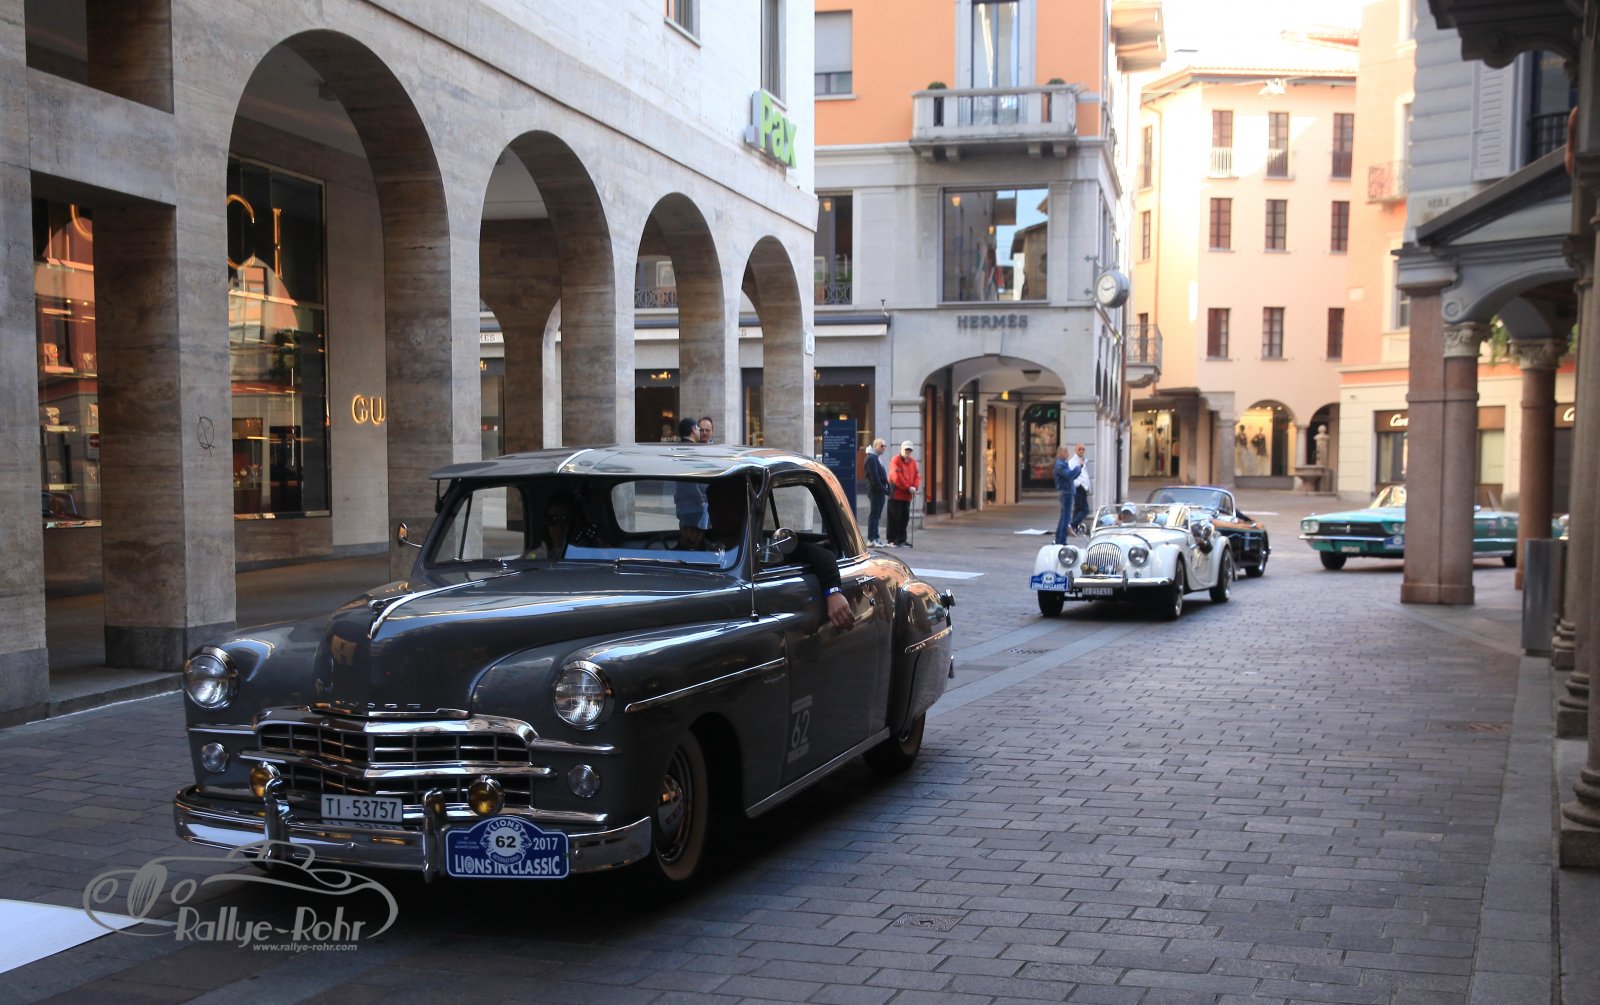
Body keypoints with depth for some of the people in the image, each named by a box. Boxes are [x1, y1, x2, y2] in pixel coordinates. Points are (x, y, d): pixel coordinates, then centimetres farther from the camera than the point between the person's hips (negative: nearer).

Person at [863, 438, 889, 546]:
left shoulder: (877, 458, 19)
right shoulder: (871, 458, -12)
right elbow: (874, 477, -19)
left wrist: (886, 489, 11)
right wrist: (884, 489, -18)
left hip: (880, 492, 10)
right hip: (875, 491, -10)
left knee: (876, 515, 13)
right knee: (874, 515, -7)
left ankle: (875, 538, 18)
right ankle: (871, 539, -5)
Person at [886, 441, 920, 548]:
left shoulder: (913, 462, 14)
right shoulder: (896, 461, -8)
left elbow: (917, 475, 8)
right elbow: (897, 477, -18)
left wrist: (915, 487, -10)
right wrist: (908, 488, -18)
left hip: (907, 496, 7)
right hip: (896, 495, -7)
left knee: (905, 519, 9)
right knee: (895, 518, -4)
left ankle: (902, 540, 16)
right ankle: (892, 540, 1)